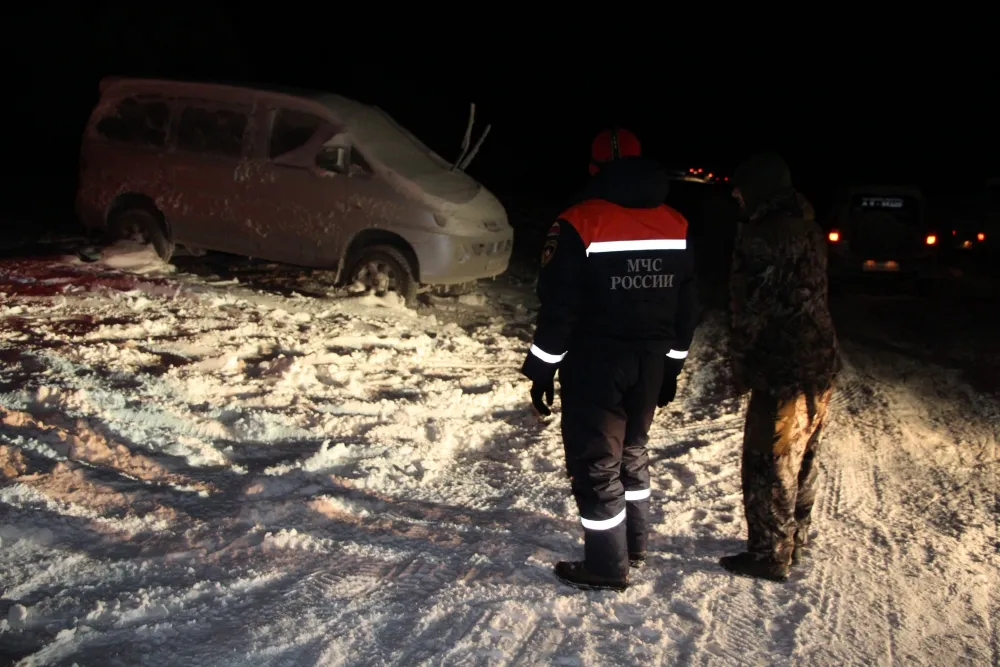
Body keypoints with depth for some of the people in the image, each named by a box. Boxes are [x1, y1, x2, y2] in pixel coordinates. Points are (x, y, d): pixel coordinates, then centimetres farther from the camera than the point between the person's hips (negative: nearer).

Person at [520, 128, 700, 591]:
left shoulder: (579, 223, -13)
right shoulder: (676, 225, 5)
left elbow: (559, 306, -14)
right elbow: (686, 306, 10)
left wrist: (542, 369, -5)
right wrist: (672, 364, 19)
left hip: (594, 364, -6)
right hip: (651, 362, 6)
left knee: (596, 462, 4)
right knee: (631, 450, 22)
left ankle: (607, 566, 12)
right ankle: (633, 545, 34)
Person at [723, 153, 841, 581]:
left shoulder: (761, 236, -17)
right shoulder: (808, 228, 12)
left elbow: (750, 310, -16)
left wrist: (741, 366, -5)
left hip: (784, 372, -9)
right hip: (820, 364, 10)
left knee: (768, 467, 2)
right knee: (800, 461, 21)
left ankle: (769, 556, 12)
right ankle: (794, 541, 34)